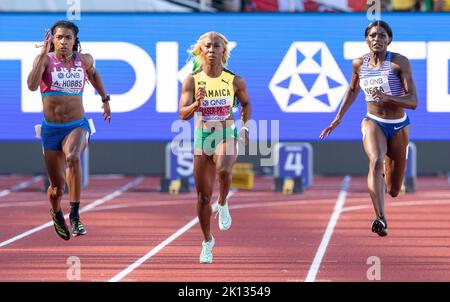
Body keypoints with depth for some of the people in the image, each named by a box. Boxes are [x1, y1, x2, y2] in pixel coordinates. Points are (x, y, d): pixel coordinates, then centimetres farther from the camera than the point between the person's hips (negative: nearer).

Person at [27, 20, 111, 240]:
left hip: (78, 126, 0)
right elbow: (32, 85, -25)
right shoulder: (45, 59, -6)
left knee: (73, 157, -36)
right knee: (57, 186, 8)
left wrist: (105, 99, 28)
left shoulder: (84, 60, 2)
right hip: (51, 129, 0)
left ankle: (75, 215, -32)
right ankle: (56, 214, 45)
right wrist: (44, 54, -26)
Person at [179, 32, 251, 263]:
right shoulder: (192, 81, -3)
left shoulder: (235, 81, -2)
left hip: (227, 137, -2)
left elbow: (246, 104, 16)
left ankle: (223, 205, -4)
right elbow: (183, 114, -8)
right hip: (202, 138, 2)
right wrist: (197, 103, -26)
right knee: (203, 196, 6)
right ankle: (207, 242, 26)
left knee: (223, 169, -36)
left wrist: (245, 126, 2)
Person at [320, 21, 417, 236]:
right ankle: (381, 219, -45)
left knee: (393, 191, 8)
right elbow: (352, 90, 20)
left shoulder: (399, 62, -13)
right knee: (376, 160, -34)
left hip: (399, 127, 0)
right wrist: (338, 118, 16)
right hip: (373, 122, 0)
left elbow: (413, 102, -17)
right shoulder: (359, 64, -2)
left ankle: (385, 171, 48)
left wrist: (387, 97, -33)